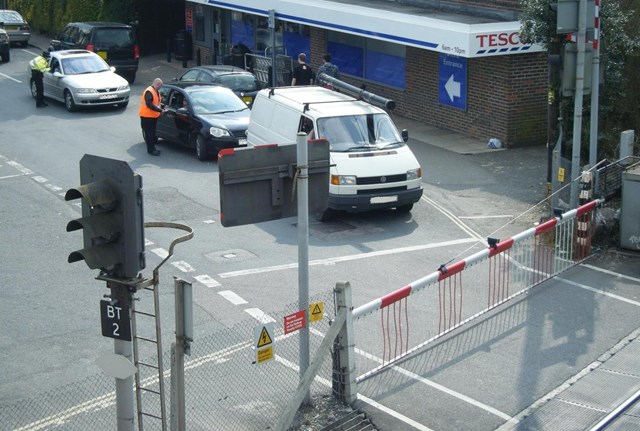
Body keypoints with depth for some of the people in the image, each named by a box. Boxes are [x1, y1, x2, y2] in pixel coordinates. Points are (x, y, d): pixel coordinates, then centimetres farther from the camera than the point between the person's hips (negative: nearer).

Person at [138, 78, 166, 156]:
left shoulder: (156, 91, 11)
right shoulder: (149, 92, -20)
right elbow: (149, 104, -28)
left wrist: (163, 107, 5)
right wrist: (160, 110, -26)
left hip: (153, 116, 10)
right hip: (147, 116, -10)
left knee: (152, 133, 13)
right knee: (149, 133, -5)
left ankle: (152, 148, 20)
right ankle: (151, 150, -1)